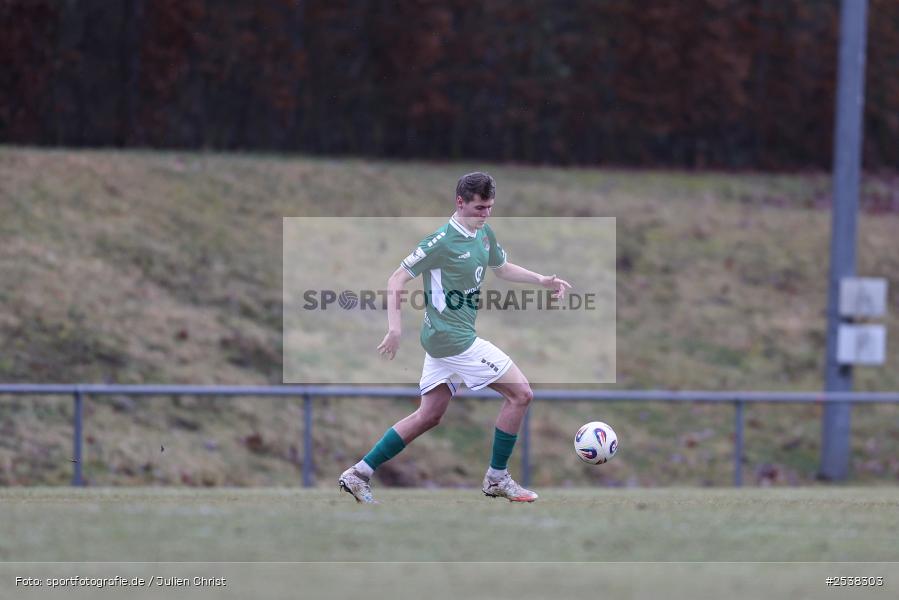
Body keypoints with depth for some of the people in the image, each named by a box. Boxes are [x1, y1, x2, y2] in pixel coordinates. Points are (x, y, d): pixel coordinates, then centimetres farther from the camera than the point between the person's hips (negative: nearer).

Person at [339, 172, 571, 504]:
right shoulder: (443, 241, -17)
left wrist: (542, 280, 15)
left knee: (429, 415, 13)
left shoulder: (484, 234, 9)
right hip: (451, 336, -9)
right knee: (520, 394, -6)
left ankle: (359, 473, 15)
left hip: (443, 338, 9)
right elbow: (397, 280, -15)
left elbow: (502, 267, 28)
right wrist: (395, 328, -25)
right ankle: (497, 479, 4)